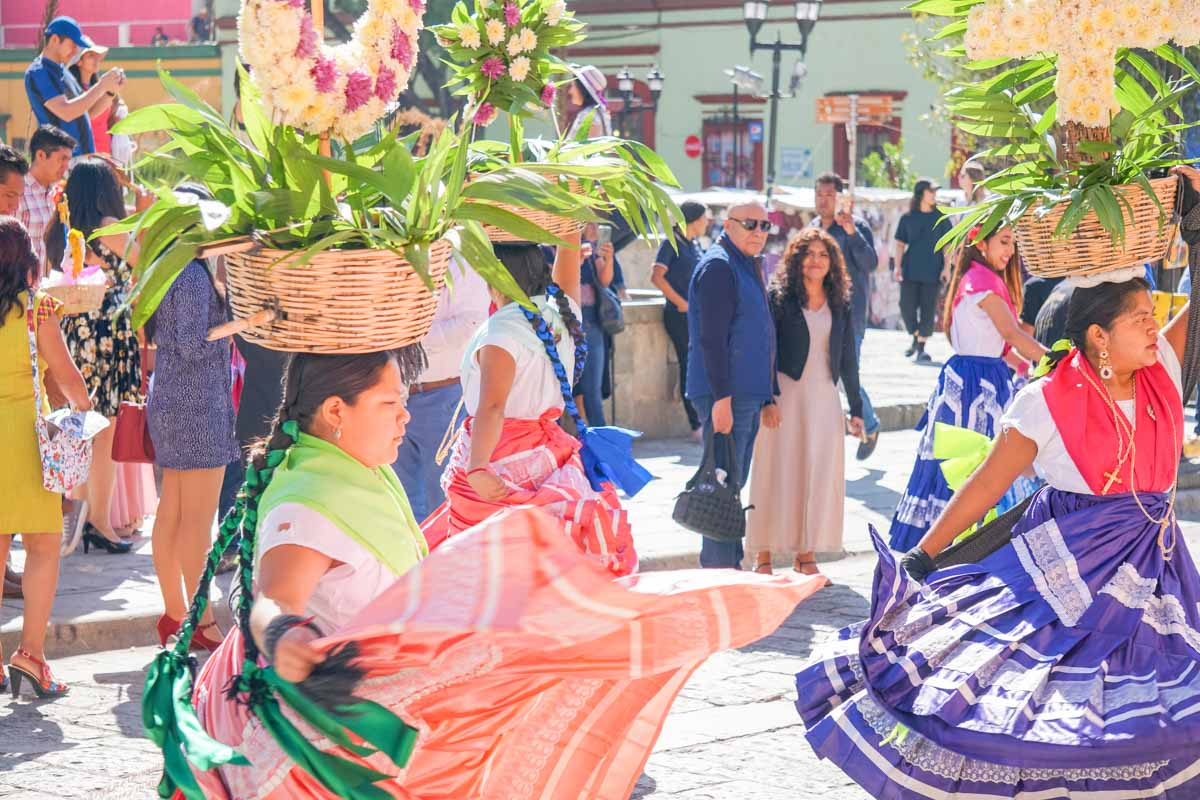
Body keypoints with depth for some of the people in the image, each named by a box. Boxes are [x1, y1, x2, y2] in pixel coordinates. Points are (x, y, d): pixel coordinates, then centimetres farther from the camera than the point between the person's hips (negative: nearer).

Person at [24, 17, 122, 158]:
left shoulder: (63, 72, 18)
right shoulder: (38, 73, -11)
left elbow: (90, 111, 19)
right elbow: (66, 112, -23)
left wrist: (111, 91, 2)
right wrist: (101, 86, -19)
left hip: (83, 155, 9)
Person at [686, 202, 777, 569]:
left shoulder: (747, 265, 19)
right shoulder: (718, 266, -12)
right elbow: (712, 338, -19)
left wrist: (766, 395, 23)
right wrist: (722, 398, -24)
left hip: (748, 394, 10)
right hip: (727, 395, -10)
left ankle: (730, 566, 21)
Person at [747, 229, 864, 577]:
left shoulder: (841, 304, 10)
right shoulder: (778, 297, -3)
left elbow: (848, 358, 14)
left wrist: (856, 408, 13)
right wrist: (768, 399, -15)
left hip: (824, 398, 4)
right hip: (785, 395, -4)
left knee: (820, 475, 3)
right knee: (778, 472, -3)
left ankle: (806, 553, 12)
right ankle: (763, 554, 3)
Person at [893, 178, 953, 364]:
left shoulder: (941, 218, 4)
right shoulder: (907, 218, 6)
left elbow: (948, 245, 4)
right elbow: (900, 243, 8)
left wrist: (947, 268, -4)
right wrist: (898, 266, -2)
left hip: (932, 272, -1)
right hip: (910, 271, 1)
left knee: (928, 310, -3)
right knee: (907, 307, -1)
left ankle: (921, 347, 3)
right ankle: (915, 338, 23)